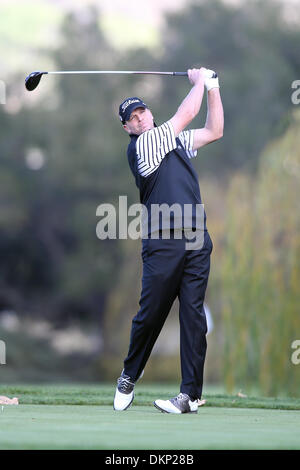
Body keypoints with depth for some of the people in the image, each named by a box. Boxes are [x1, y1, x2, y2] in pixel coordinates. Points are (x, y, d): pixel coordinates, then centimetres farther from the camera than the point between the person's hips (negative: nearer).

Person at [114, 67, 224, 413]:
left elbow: (214, 131, 27)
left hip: (196, 240, 5)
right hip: (162, 242, -5)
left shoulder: (176, 141, 21)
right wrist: (199, 81, 12)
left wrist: (213, 87, 21)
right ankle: (129, 378, 18)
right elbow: (186, 114, -2)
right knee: (150, 313, -5)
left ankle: (190, 394, -5)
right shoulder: (139, 146, -2)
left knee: (193, 313, -3)